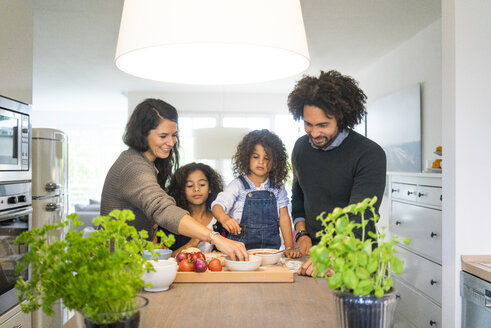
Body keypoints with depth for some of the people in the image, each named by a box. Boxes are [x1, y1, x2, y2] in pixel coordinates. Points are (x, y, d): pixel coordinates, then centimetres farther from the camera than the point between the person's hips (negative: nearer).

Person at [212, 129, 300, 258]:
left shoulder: (278, 187, 9)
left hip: (271, 249, 2)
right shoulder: (238, 185, 0)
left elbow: (284, 217, 7)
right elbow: (217, 205, -12)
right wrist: (225, 219, -35)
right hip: (241, 248, -2)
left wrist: (289, 247, -2)